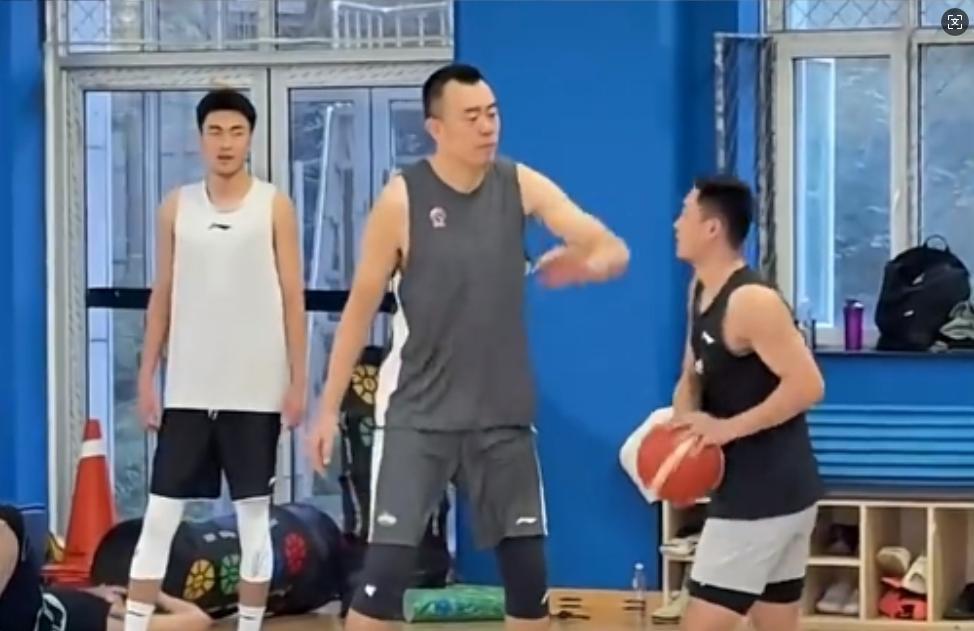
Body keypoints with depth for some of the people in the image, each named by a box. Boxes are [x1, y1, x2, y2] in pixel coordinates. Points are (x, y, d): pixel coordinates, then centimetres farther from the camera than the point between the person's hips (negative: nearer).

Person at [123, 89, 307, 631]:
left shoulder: (275, 207, 0)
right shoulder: (177, 207, 7)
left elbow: (292, 297, -1)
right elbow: (163, 295, 9)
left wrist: (298, 380, -6)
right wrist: (147, 375, 4)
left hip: (256, 390, -2)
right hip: (187, 389, 2)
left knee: (254, 516, 5)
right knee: (160, 516, 0)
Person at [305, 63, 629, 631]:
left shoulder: (521, 185, -2)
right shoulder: (402, 199, -11)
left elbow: (614, 251, -6)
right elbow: (362, 306, -4)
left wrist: (586, 263, -30)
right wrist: (330, 408, -4)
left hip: (503, 415, 4)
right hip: (419, 415, -3)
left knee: (529, 567, 7)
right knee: (388, 565, -9)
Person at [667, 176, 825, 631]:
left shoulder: (752, 301, -19)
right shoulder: (700, 290, 11)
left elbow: (808, 386, -25)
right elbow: (693, 377, 16)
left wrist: (728, 428, -22)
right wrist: (685, 419, -6)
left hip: (765, 494, -10)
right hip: (763, 490, 10)